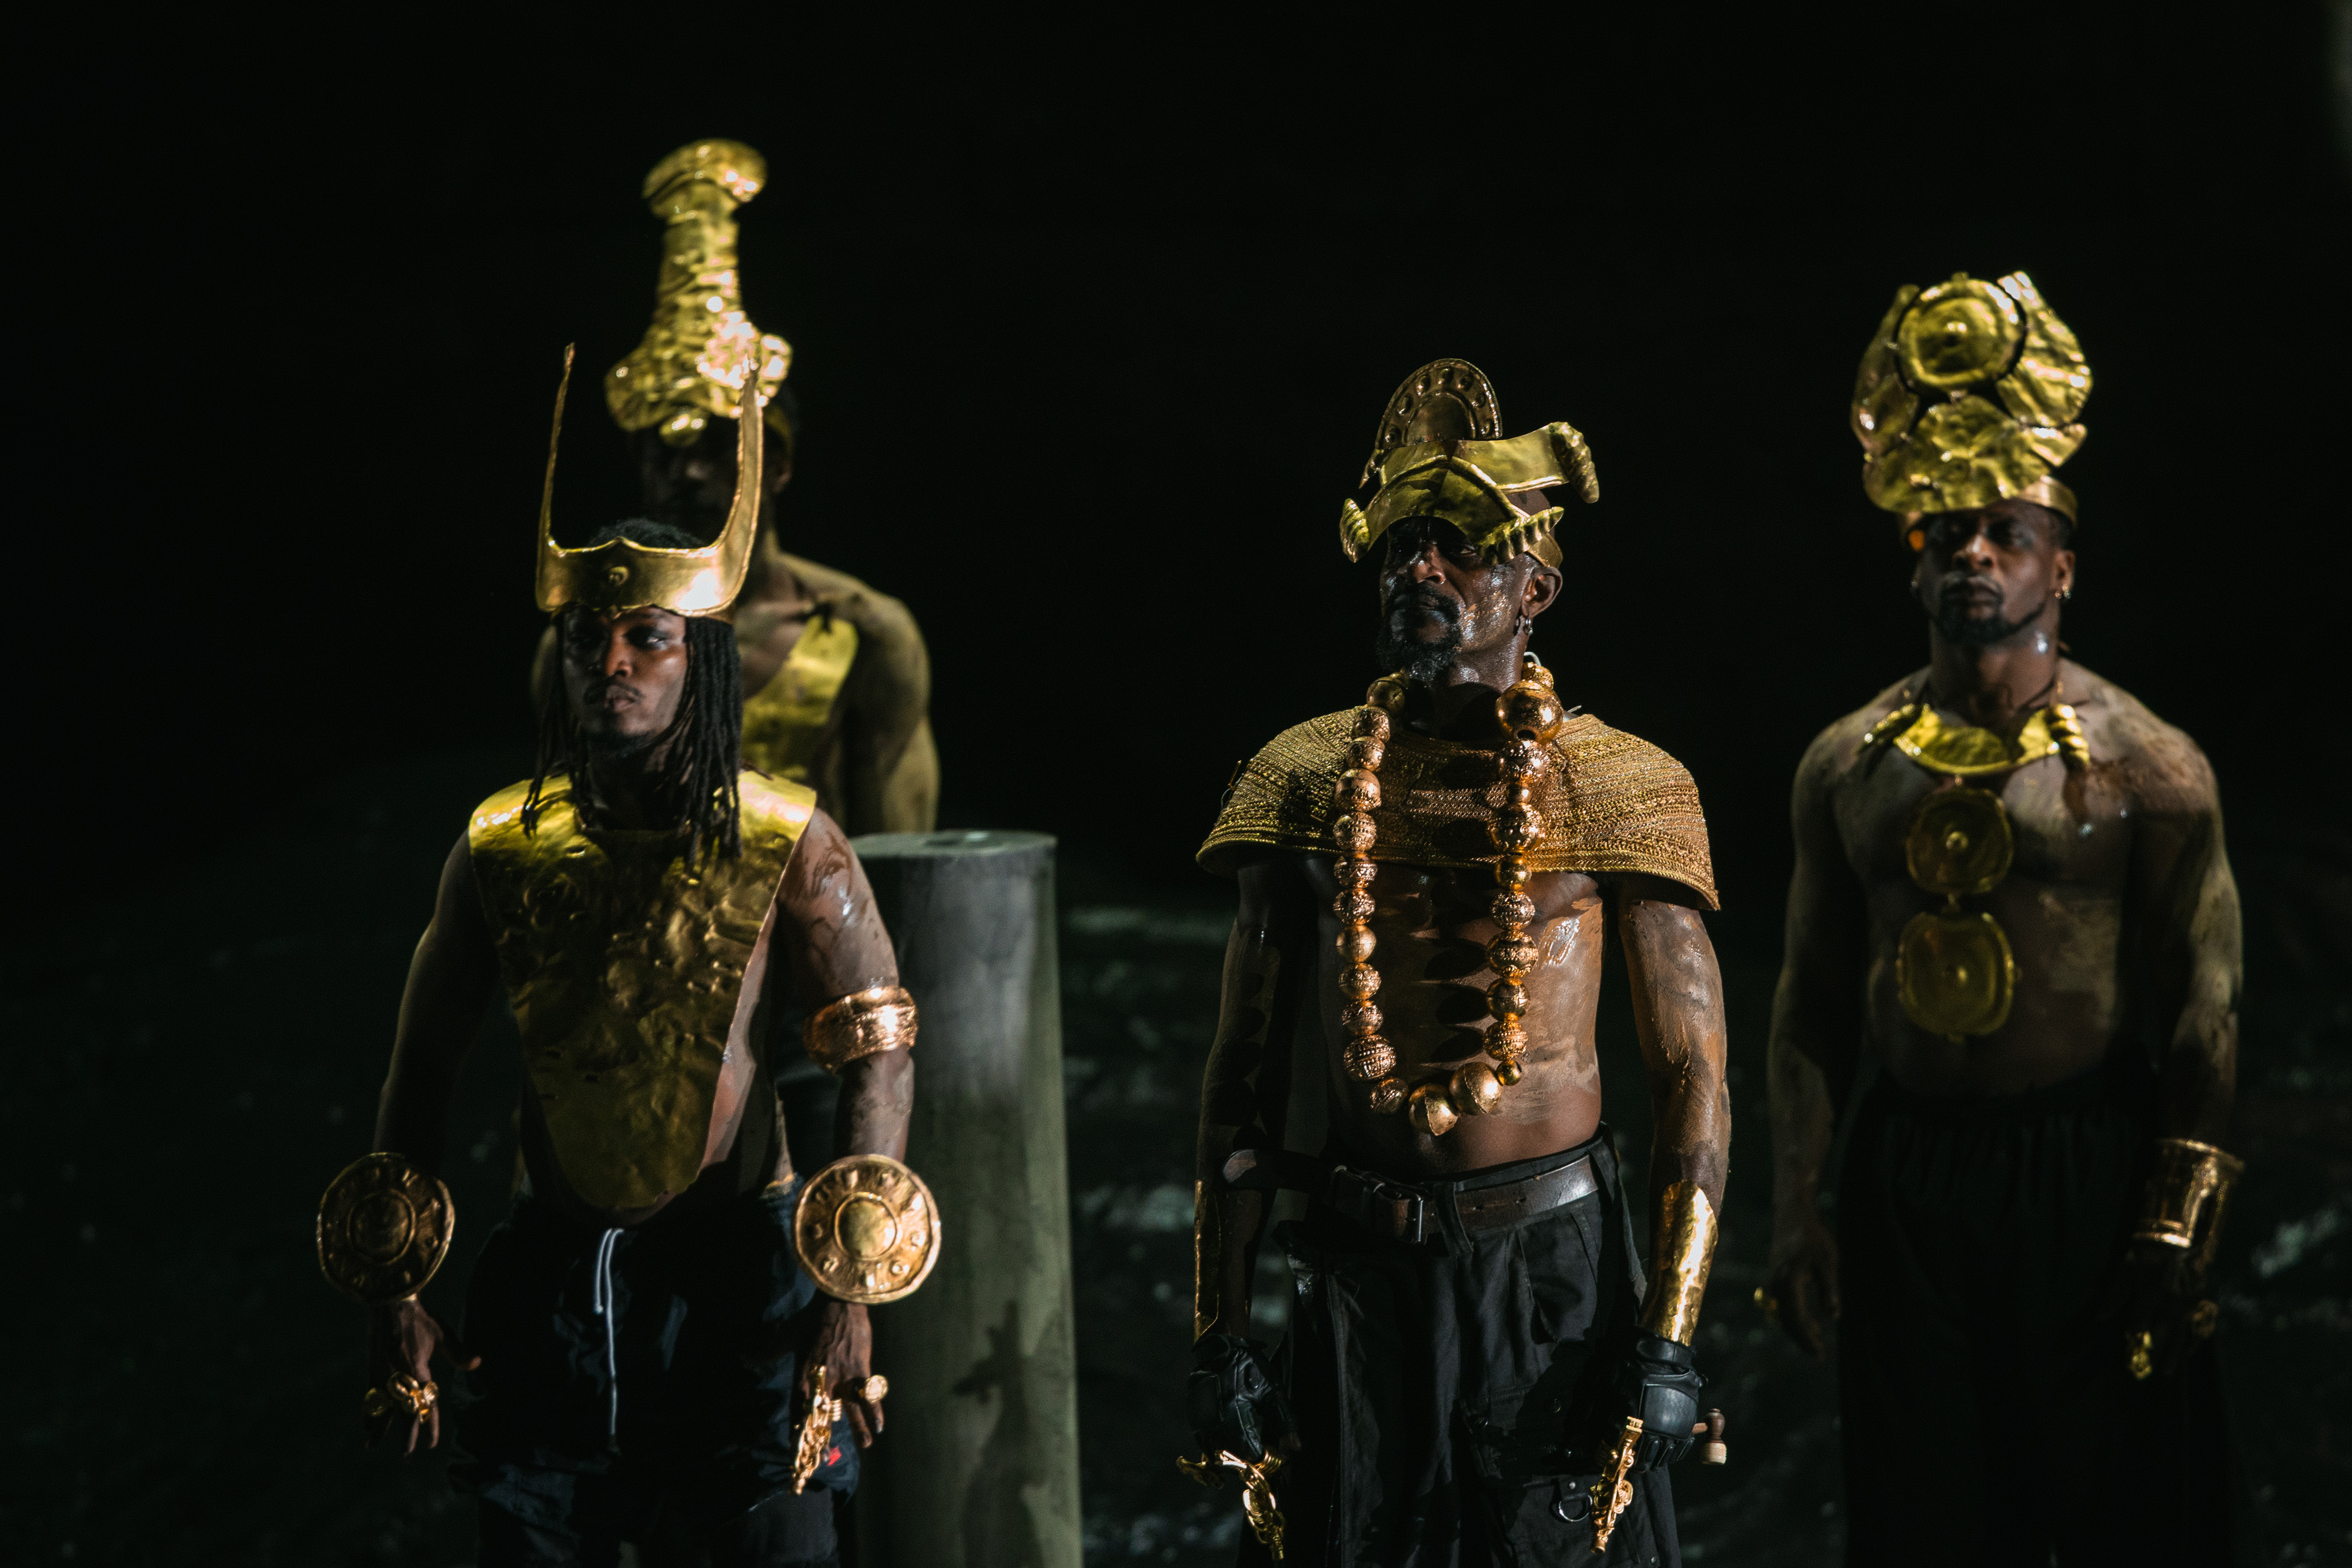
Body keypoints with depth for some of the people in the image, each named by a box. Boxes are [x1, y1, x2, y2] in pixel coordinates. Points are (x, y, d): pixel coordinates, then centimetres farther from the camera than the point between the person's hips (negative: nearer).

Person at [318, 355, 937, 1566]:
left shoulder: (789, 849, -5)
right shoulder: (499, 849, 3)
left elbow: (880, 1062, -7)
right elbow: (421, 1069, 9)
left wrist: (847, 1301, -14)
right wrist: (394, 1298, 5)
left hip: (736, 1280, -2)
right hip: (551, 1276, 3)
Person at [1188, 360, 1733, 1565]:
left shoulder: (1621, 787, -3)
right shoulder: (1307, 779, 4)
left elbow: (1691, 1077, -3)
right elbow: (1245, 1074, 6)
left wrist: (1669, 1346, -11)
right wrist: (1219, 1334, 1)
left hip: (1554, 1263, -2)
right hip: (1361, 1274, 2)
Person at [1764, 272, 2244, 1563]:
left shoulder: (2148, 769, -4)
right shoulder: (1847, 766, 6)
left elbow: (2204, 1026, -6)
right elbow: (1812, 1005, 9)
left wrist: (2176, 1241, -11)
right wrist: (1796, 1212, 4)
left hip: (2089, 1168, -3)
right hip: (1902, 1177, 3)